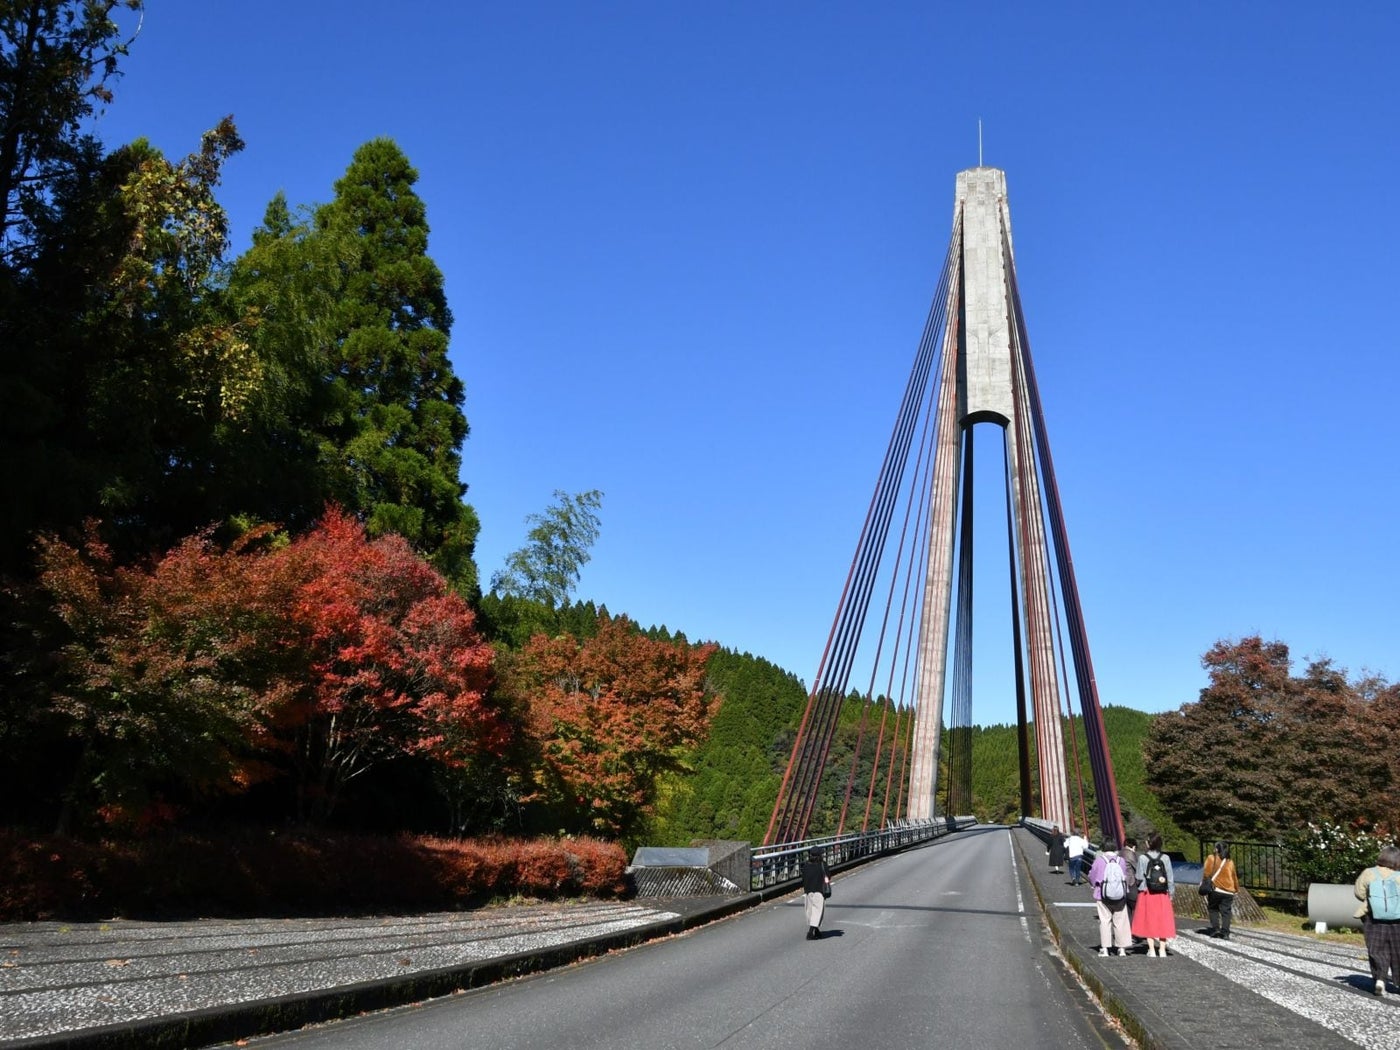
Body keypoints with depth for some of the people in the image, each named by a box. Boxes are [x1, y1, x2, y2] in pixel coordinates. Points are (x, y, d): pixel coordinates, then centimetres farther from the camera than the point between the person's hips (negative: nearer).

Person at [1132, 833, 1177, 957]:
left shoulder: (1142, 858, -9)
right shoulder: (1165, 858, -5)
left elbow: (1139, 877, -6)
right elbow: (1170, 877, -2)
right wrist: (1171, 892, 8)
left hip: (1146, 893, -1)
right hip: (1162, 894, 2)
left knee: (1149, 920, 7)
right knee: (1163, 920, 10)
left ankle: (1152, 950, 7)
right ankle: (1162, 950, 10)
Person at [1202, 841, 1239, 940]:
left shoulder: (1211, 858, -2)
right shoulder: (1230, 862, 7)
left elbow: (1206, 873, -8)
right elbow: (1234, 876, 13)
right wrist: (1237, 889, 25)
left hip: (1216, 889, -2)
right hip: (1229, 891, 2)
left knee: (1213, 908, 14)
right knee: (1226, 912, 5)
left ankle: (1215, 927, 1)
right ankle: (1225, 932, -2)